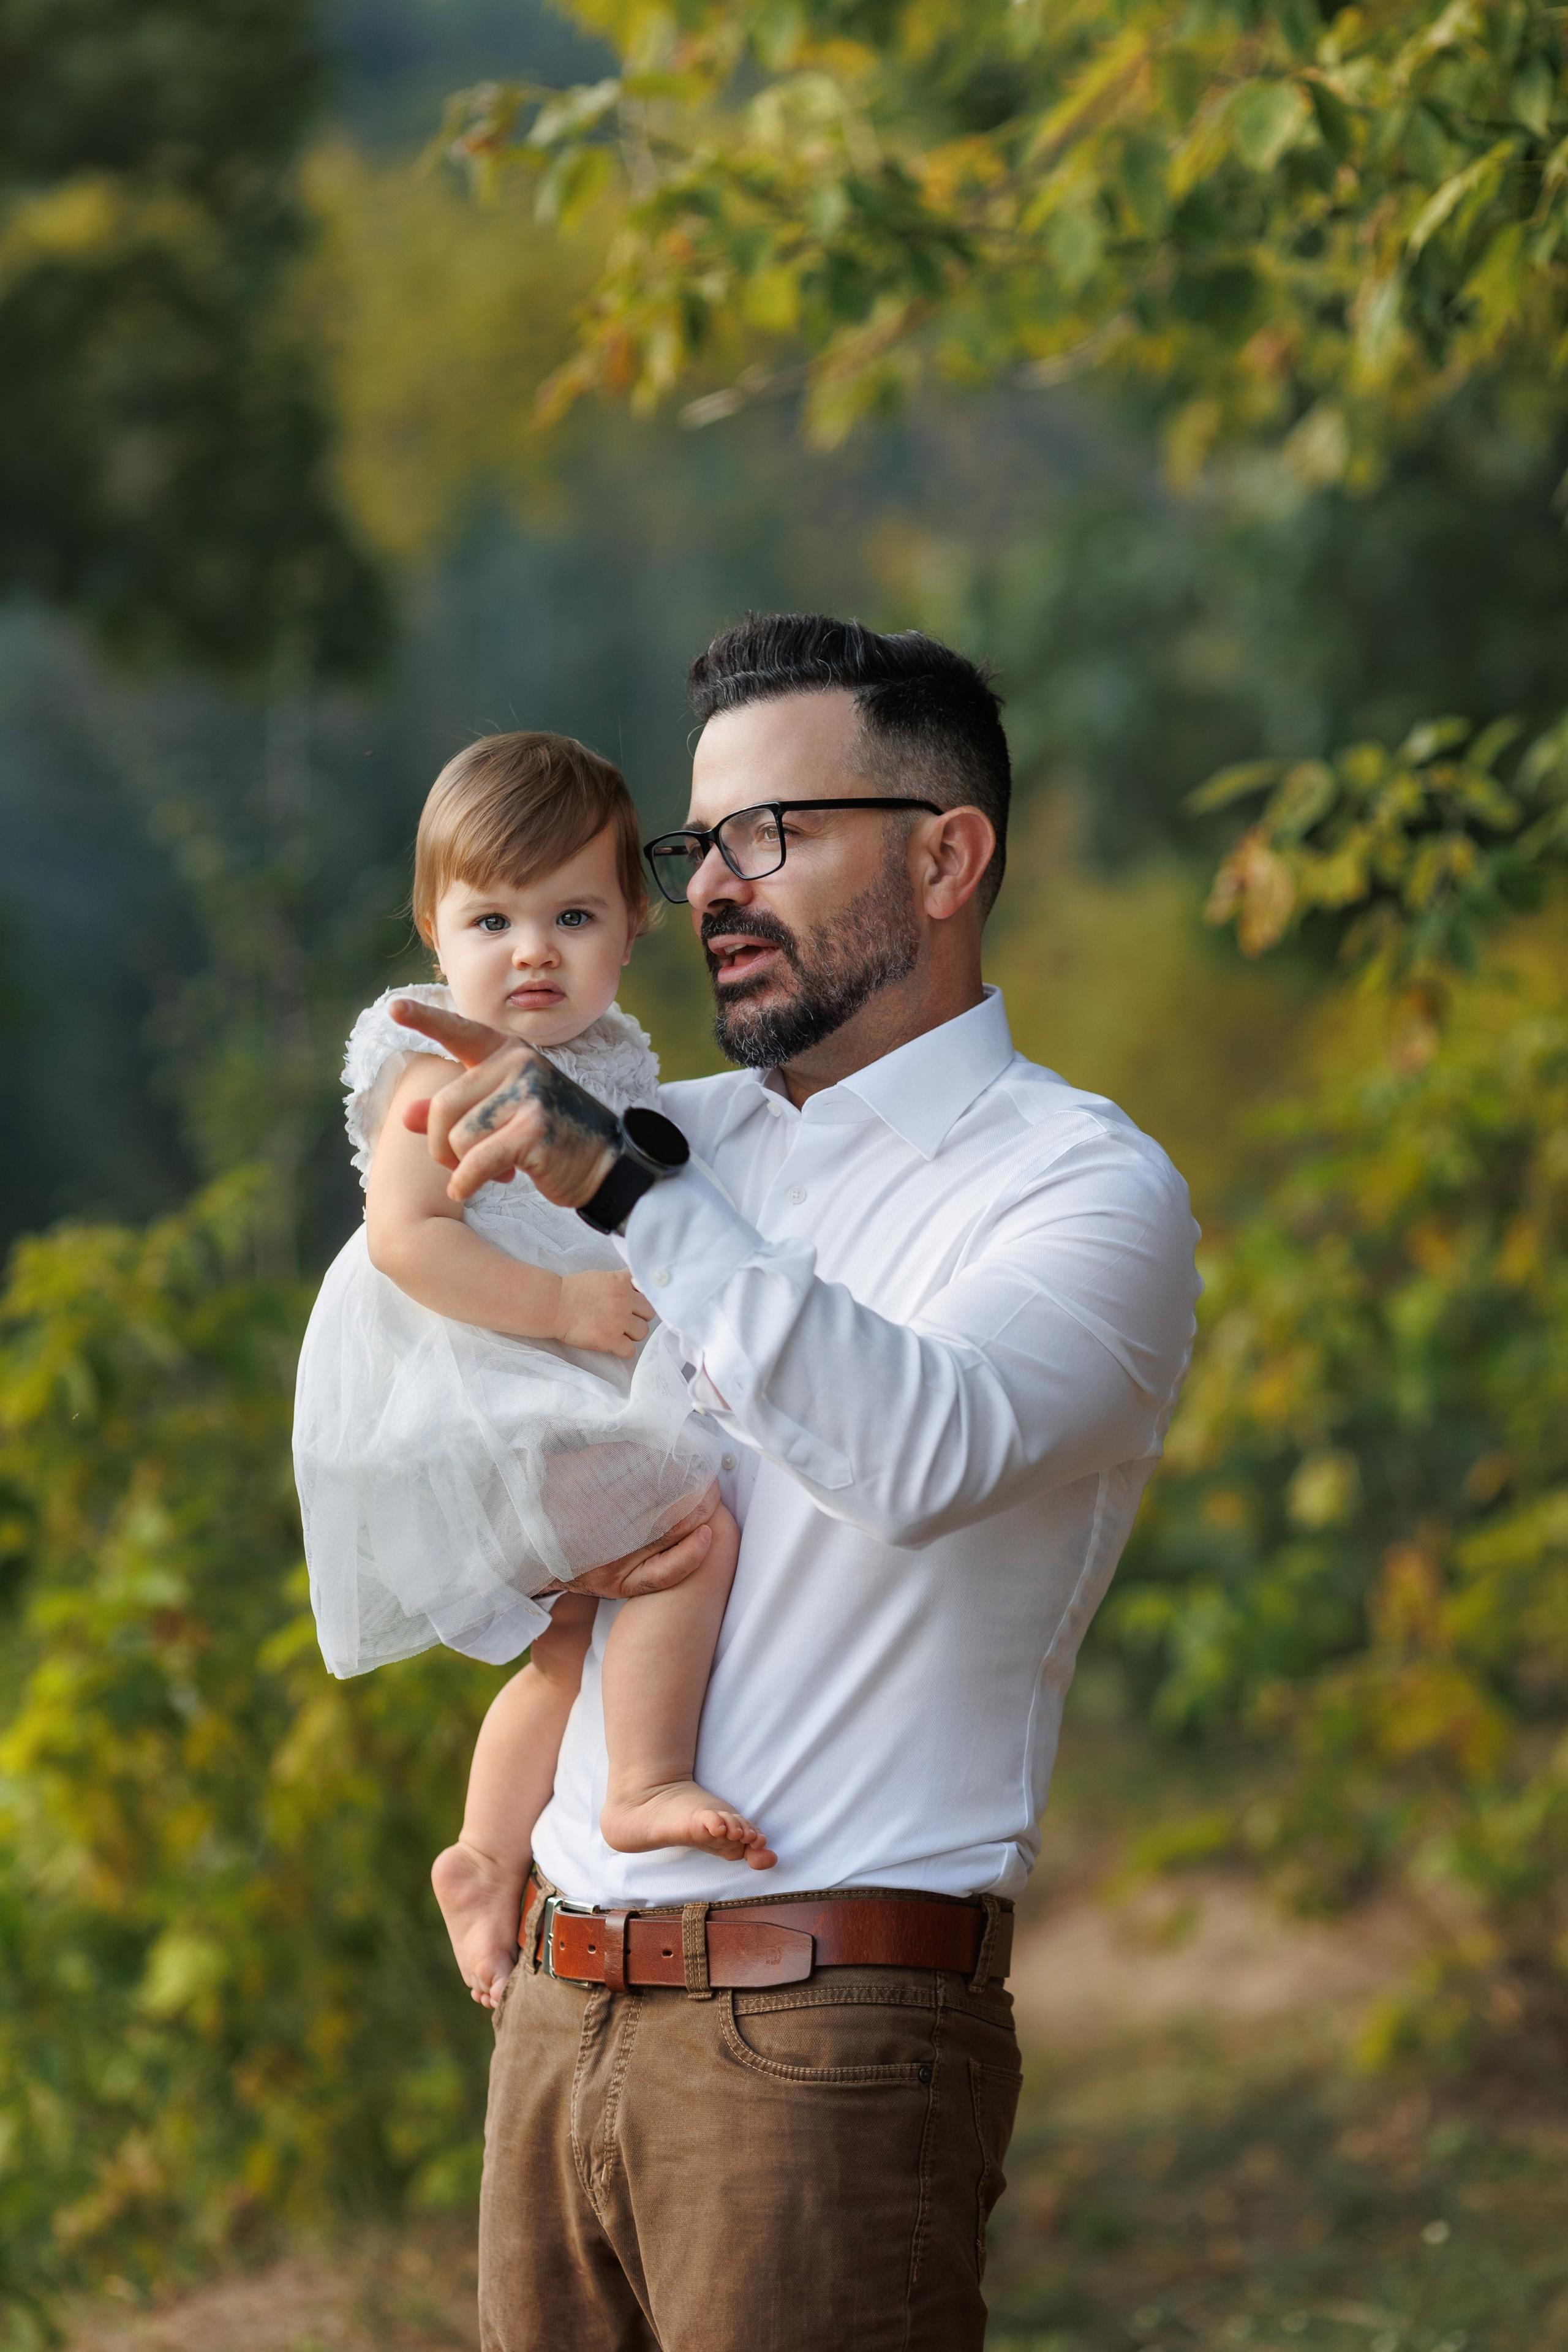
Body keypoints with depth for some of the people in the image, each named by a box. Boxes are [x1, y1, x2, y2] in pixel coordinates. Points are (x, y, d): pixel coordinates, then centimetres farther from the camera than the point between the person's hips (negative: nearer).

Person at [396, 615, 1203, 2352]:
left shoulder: (1087, 1191, -5)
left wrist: (620, 1185, -24)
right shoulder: (673, 1140, 16)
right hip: (561, 2011, 6)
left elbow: (924, 1446, -24)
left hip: (831, 2030, -6)